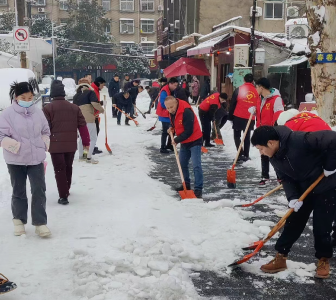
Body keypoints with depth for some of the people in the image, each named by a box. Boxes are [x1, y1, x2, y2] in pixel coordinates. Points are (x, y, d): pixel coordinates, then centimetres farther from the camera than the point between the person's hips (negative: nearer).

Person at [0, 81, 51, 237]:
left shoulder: (38, 112, 2)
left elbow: (45, 131, 14)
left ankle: (40, 223, 7)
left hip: (36, 158, 2)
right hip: (16, 160, -2)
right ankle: (19, 220, 30)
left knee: (39, 190, -1)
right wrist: (15, 146, -20)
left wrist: (44, 144, 0)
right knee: (19, 191, 12)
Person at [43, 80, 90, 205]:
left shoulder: (47, 108, -6)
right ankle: (66, 191, 35)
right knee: (68, 167, 21)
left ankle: (63, 196, -4)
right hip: (71, 144, 4)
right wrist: (86, 142, 12)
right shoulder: (74, 107, 7)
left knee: (59, 170, 0)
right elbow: (82, 126, 6)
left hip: (55, 145, -4)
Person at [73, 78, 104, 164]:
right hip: (89, 119, -6)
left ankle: (81, 156, 26)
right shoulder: (90, 92, 0)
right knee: (93, 138, 1)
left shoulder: (76, 96, 18)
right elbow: (95, 103, -14)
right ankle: (89, 158, -4)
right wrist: (101, 109, 1)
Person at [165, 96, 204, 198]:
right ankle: (186, 184, 30)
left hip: (194, 141, -9)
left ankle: (198, 189, -11)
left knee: (196, 165, -14)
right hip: (184, 142, 9)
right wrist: (172, 129, -4)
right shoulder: (172, 113, 0)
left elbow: (188, 131, -27)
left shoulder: (186, 112, -28)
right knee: (182, 164, 14)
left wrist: (177, 140, -21)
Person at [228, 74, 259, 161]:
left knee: (237, 136, 8)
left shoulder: (239, 89, -5)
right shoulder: (256, 92, 3)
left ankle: (241, 154, -6)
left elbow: (232, 104, -3)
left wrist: (230, 117, 6)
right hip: (250, 119, 3)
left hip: (238, 117, -3)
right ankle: (246, 155, 17)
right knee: (247, 137, 15)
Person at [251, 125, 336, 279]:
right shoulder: (275, 157, -8)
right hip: (304, 189, 7)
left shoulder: (300, 140, -33)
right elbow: (286, 178, -3)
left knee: (321, 225, -1)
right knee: (293, 223, 4)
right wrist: (293, 197, -18)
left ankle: (324, 260, 19)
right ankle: (280, 258, 12)